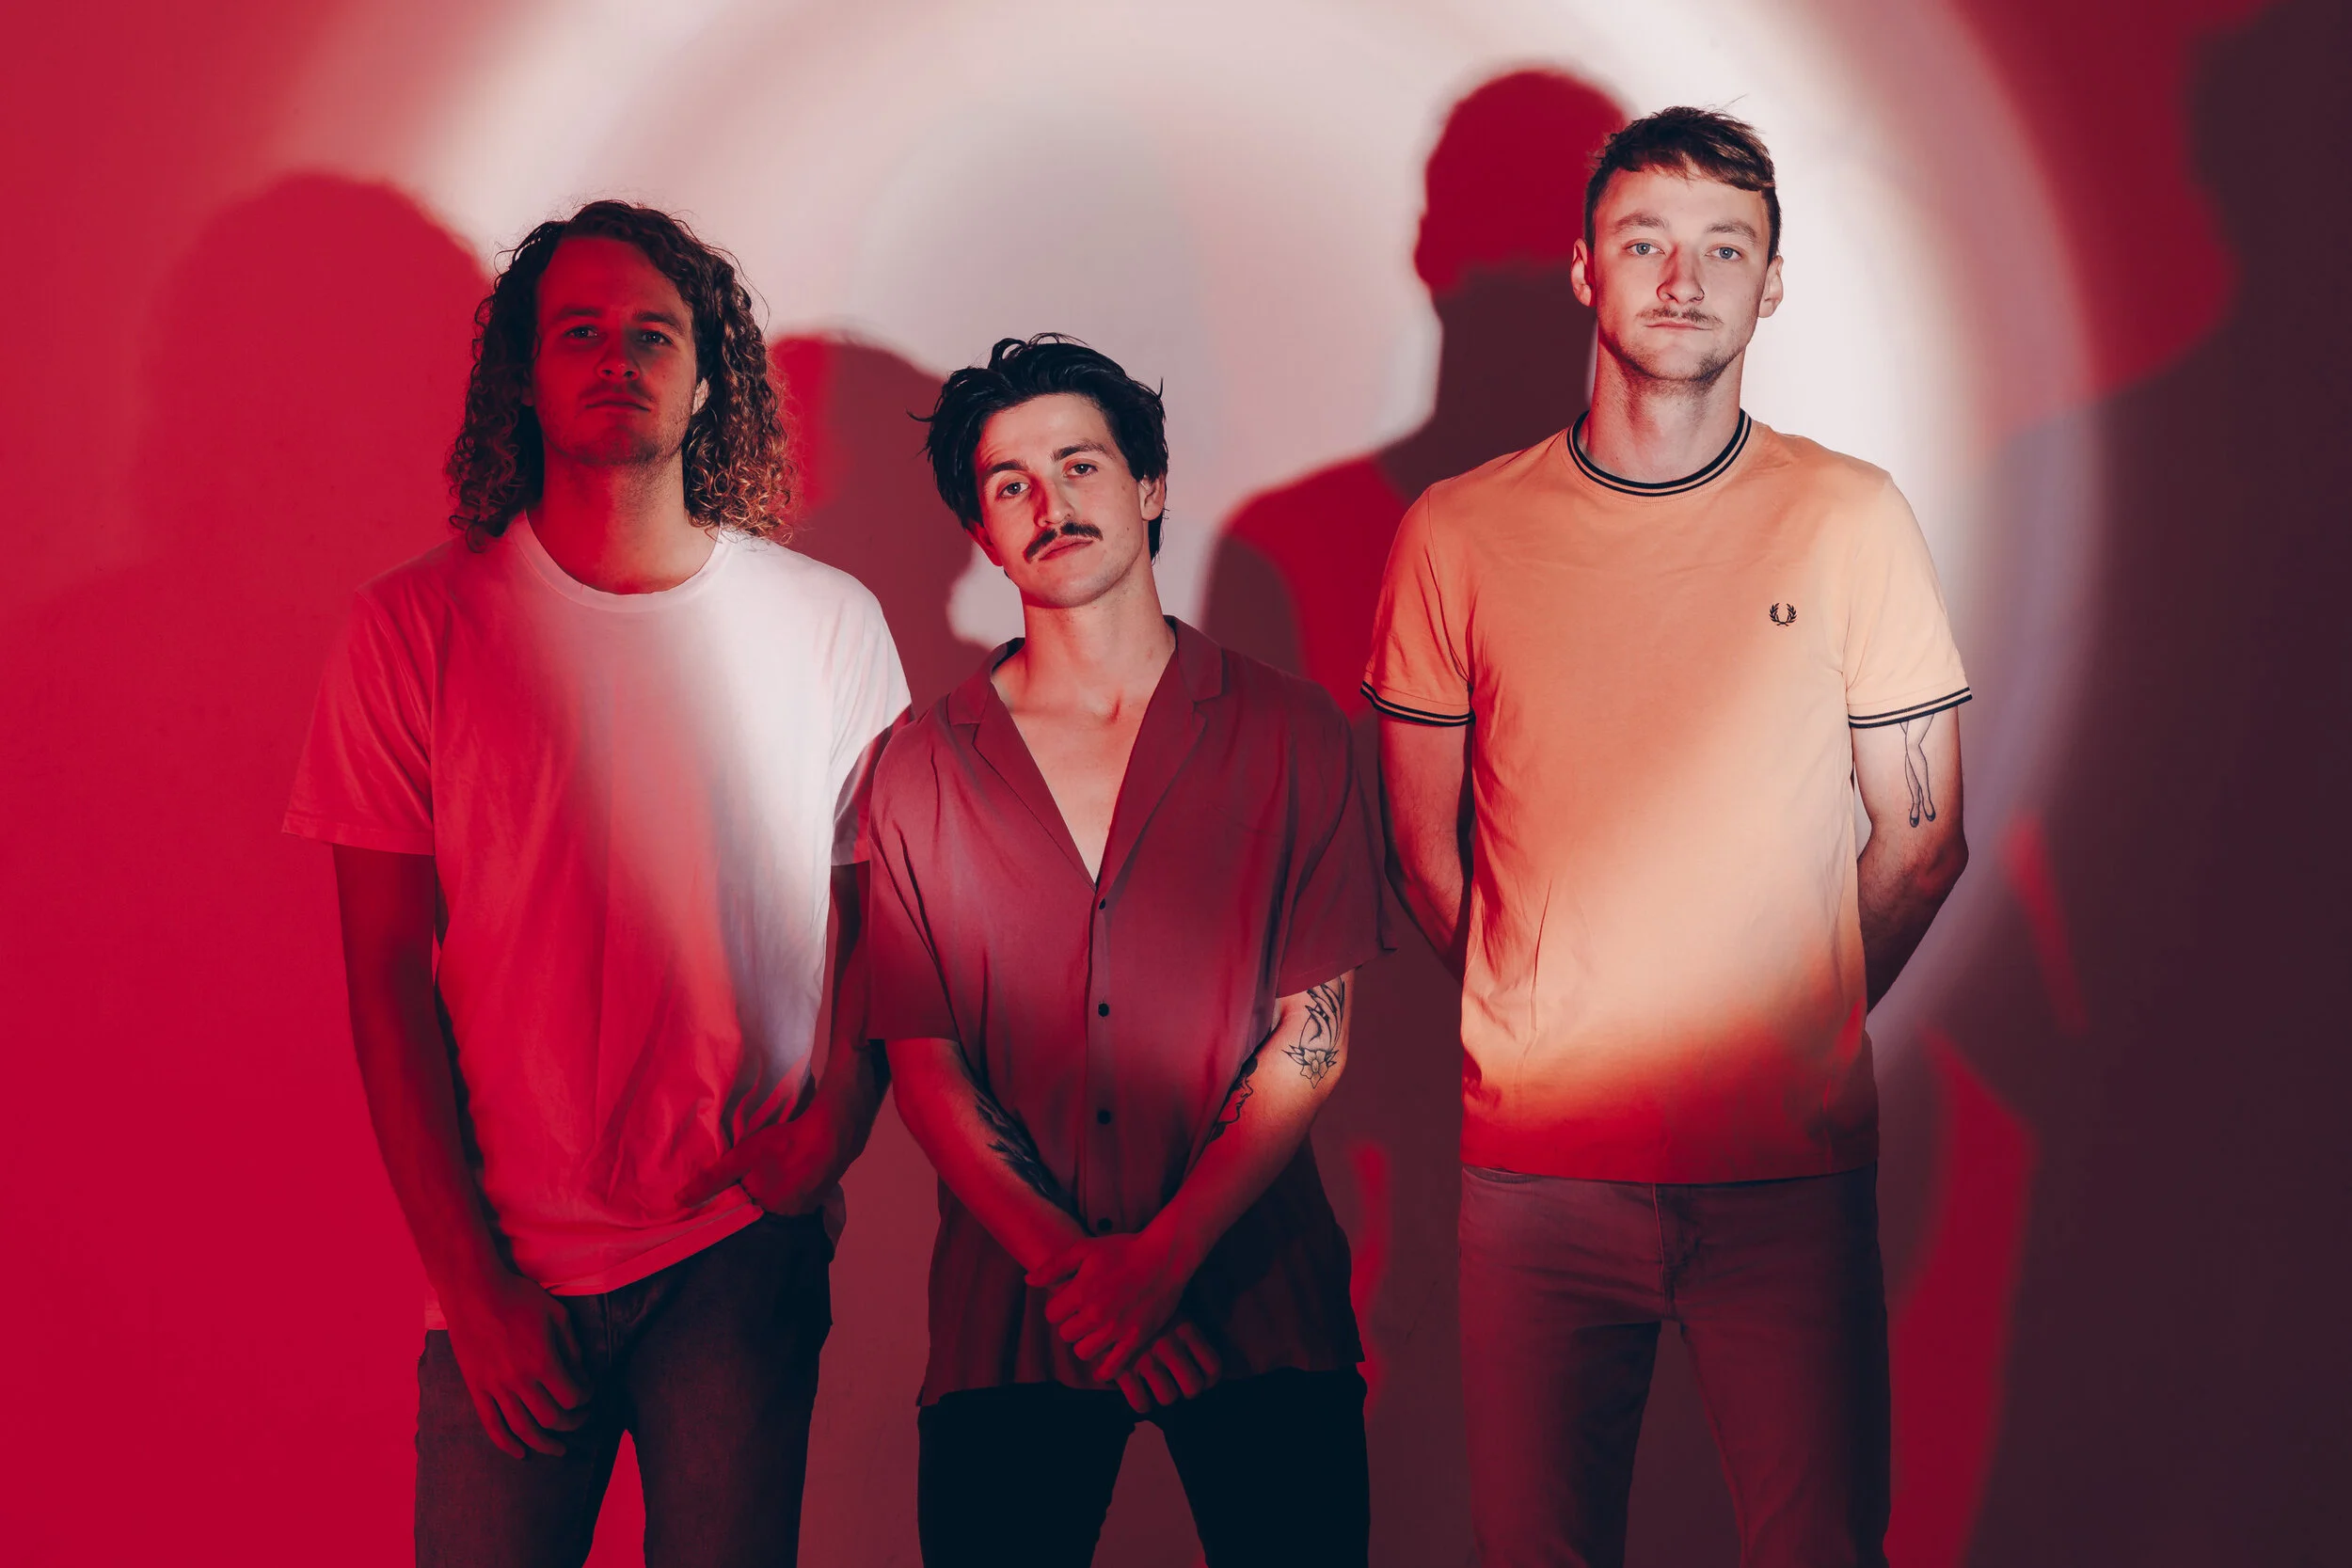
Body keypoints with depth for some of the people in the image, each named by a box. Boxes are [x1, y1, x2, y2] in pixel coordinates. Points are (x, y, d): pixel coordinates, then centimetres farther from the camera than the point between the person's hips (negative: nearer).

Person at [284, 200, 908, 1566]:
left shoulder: (829, 622, 2)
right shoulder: (415, 627, -2)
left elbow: (884, 908, 10)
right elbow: (385, 976, -1)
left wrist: (844, 1111, -8)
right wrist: (471, 1279, -5)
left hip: (747, 1252, 1)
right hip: (507, 1264, -1)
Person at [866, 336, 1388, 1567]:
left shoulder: (1289, 734, 3)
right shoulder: (922, 770, 5)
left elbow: (1313, 1041, -2)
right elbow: (922, 1064, 1)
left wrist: (1165, 1255, -12)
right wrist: (1066, 1260, -11)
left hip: (1257, 1298, 0)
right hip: (1008, 1314, 1)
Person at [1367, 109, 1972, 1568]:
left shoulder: (1854, 518, 2)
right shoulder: (1458, 534, 2)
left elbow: (1923, 841, 7)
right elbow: (1425, 847, 9)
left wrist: (1795, 1040, 9)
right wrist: (1548, 1033, 9)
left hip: (1795, 1169, 0)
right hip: (1535, 1168, 0)